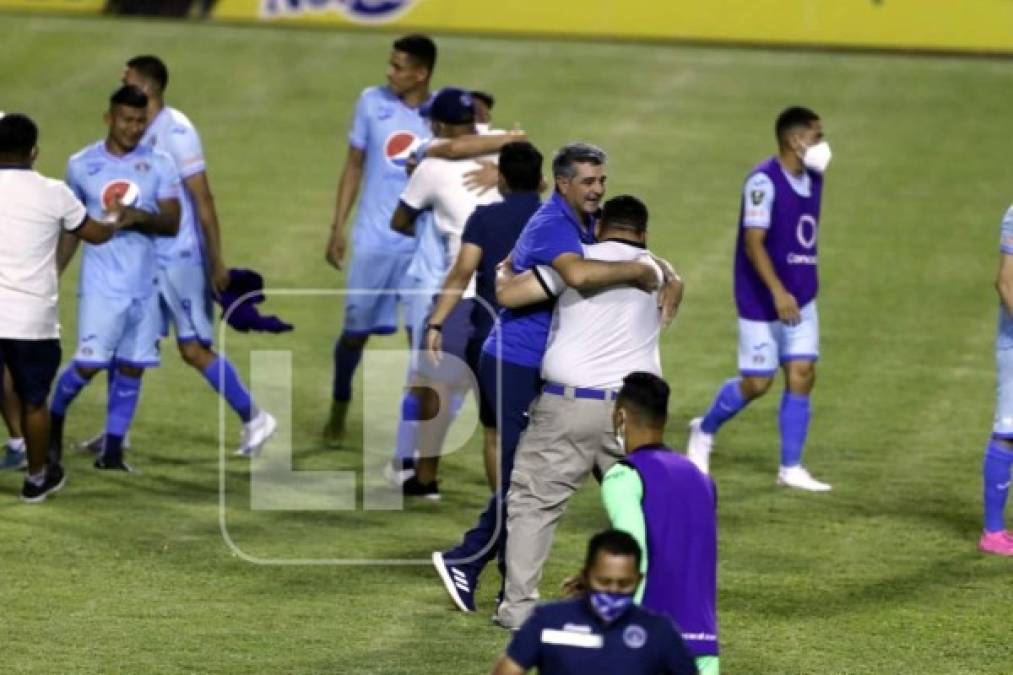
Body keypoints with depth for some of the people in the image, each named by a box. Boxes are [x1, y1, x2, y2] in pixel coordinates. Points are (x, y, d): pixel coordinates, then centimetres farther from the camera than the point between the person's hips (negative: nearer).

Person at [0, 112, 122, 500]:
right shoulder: (53, 194, -4)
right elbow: (95, 234, 12)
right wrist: (116, 223, 34)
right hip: (34, 317, 0)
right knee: (33, 401, 16)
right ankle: (37, 479, 31)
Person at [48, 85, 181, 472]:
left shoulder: (160, 165, 3)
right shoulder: (82, 165, 3)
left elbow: (172, 222, -2)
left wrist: (138, 217, -20)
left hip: (144, 282, 2)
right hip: (100, 283, -2)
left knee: (131, 367, 1)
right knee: (89, 363, -9)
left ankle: (112, 451, 8)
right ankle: (54, 419, 18)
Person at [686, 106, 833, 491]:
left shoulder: (812, 179, 6)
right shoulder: (764, 181, -19)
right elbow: (753, 242, -25)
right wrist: (778, 293, -33)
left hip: (800, 299, 7)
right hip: (762, 300, -7)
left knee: (802, 375, 0)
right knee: (757, 382, -1)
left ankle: (791, 468, 7)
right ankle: (705, 430, 26)